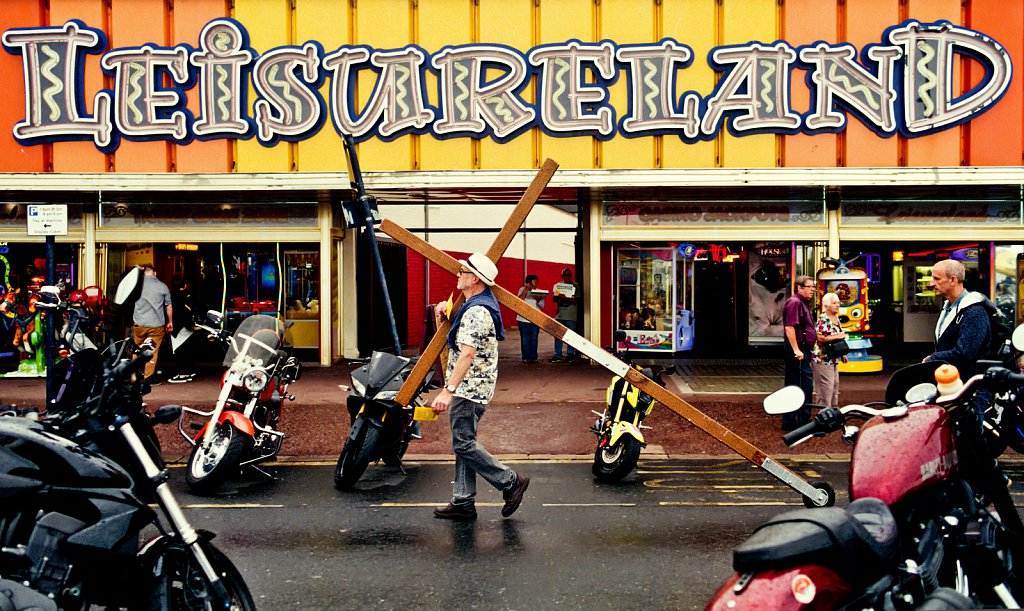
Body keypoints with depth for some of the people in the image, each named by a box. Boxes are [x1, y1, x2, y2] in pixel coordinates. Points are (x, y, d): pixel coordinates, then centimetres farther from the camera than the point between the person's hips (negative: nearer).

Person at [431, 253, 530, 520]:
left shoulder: (476, 312, -20)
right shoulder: (479, 305, 14)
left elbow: (466, 355, -29)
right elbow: (459, 339, 34)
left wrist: (448, 390, -32)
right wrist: (446, 310, 17)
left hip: (469, 388, -11)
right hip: (471, 388, 11)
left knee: (464, 444, -6)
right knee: (464, 443, 12)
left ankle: (511, 482, 3)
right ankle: (463, 502, 17)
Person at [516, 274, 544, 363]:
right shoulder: (523, 290, 3)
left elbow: (542, 306, 6)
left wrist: (538, 300, -15)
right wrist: (526, 289, -13)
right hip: (524, 319, -2)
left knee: (534, 339, 2)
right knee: (525, 339, -2)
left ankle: (533, 357, 7)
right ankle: (526, 357, 4)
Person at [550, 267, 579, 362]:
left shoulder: (575, 286, 0)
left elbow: (577, 301, -7)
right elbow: (554, 300, 12)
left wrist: (566, 298, -21)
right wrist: (558, 296, -11)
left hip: (571, 316, -4)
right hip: (560, 314, 4)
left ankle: (570, 355, 9)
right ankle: (557, 355, 8)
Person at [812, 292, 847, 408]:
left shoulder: (836, 318, 12)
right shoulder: (823, 319, -17)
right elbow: (820, 337, -26)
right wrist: (837, 336, -20)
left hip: (833, 360, 10)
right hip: (823, 359, -10)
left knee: (835, 385, 17)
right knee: (825, 389, -7)